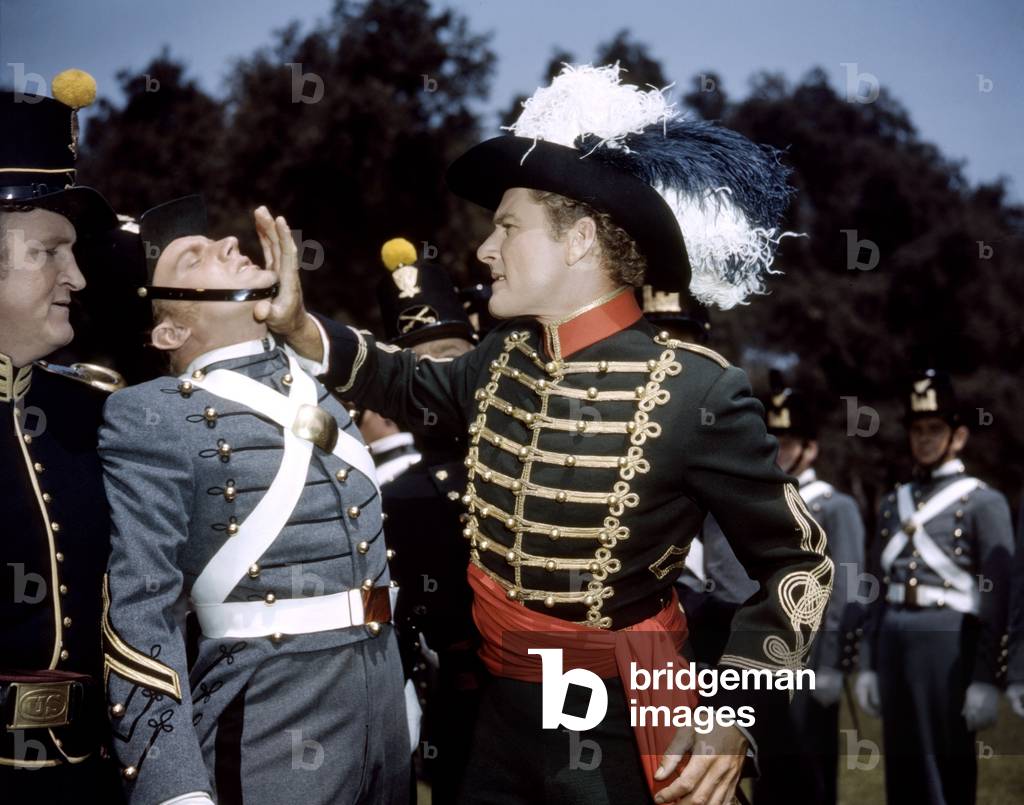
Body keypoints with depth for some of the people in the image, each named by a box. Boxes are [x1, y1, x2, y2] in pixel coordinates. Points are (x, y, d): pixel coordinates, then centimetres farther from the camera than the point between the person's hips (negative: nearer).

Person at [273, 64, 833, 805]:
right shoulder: (503, 360, 2)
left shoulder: (698, 393, -17)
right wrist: (301, 327, 9)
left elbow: (800, 562, -9)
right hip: (503, 709, 6)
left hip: (618, 724, -6)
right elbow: (415, 385, 25)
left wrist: (734, 712, -20)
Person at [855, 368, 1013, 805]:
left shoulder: (984, 502, -1)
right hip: (894, 638, 6)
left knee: (949, 768, -1)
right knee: (901, 768, 9)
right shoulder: (893, 504, 17)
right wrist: (868, 665, 14)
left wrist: (985, 680, -12)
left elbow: (996, 600, -7)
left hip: (949, 639, -6)